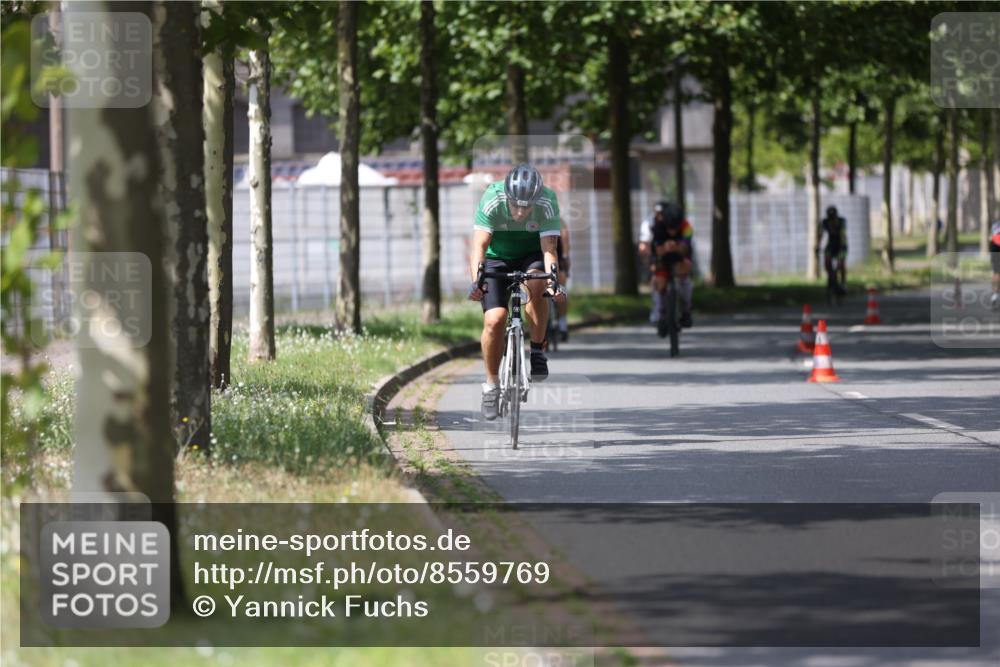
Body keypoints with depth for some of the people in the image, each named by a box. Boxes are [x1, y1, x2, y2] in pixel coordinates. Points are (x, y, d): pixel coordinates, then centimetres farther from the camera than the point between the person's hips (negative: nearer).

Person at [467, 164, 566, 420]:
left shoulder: (547, 203, -26)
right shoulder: (491, 201, -28)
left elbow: (549, 249, -30)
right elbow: (479, 245, -31)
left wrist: (553, 281, -47)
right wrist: (476, 280, -47)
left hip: (531, 254, 0)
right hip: (497, 257, 0)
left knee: (537, 285, -34)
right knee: (494, 320, -18)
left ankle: (537, 351, -16)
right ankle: (491, 384, 2)